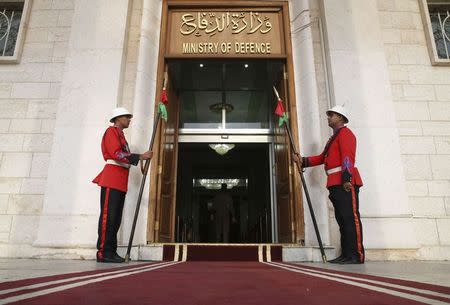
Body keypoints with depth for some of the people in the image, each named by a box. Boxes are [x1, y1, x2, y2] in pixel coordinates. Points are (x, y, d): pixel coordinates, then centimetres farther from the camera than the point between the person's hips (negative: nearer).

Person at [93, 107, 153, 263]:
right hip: (112, 178, -9)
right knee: (108, 216, -10)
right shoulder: (112, 131, 0)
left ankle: (111, 251, 10)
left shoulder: (120, 135, 28)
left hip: (120, 182, 9)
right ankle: (104, 252, -9)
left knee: (115, 218, 7)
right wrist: (140, 156, -17)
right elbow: (116, 154, -15)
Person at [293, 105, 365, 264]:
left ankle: (357, 255, -7)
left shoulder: (345, 133, 0)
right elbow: (322, 158, 25)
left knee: (350, 217, -10)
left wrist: (347, 178, -23)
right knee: (342, 219, 8)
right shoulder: (334, 138, 29)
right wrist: (303, 161, 14)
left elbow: (347, 156, -13)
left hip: (345, 183, -9)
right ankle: (346, 254, 12)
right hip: (335, 184, 9)